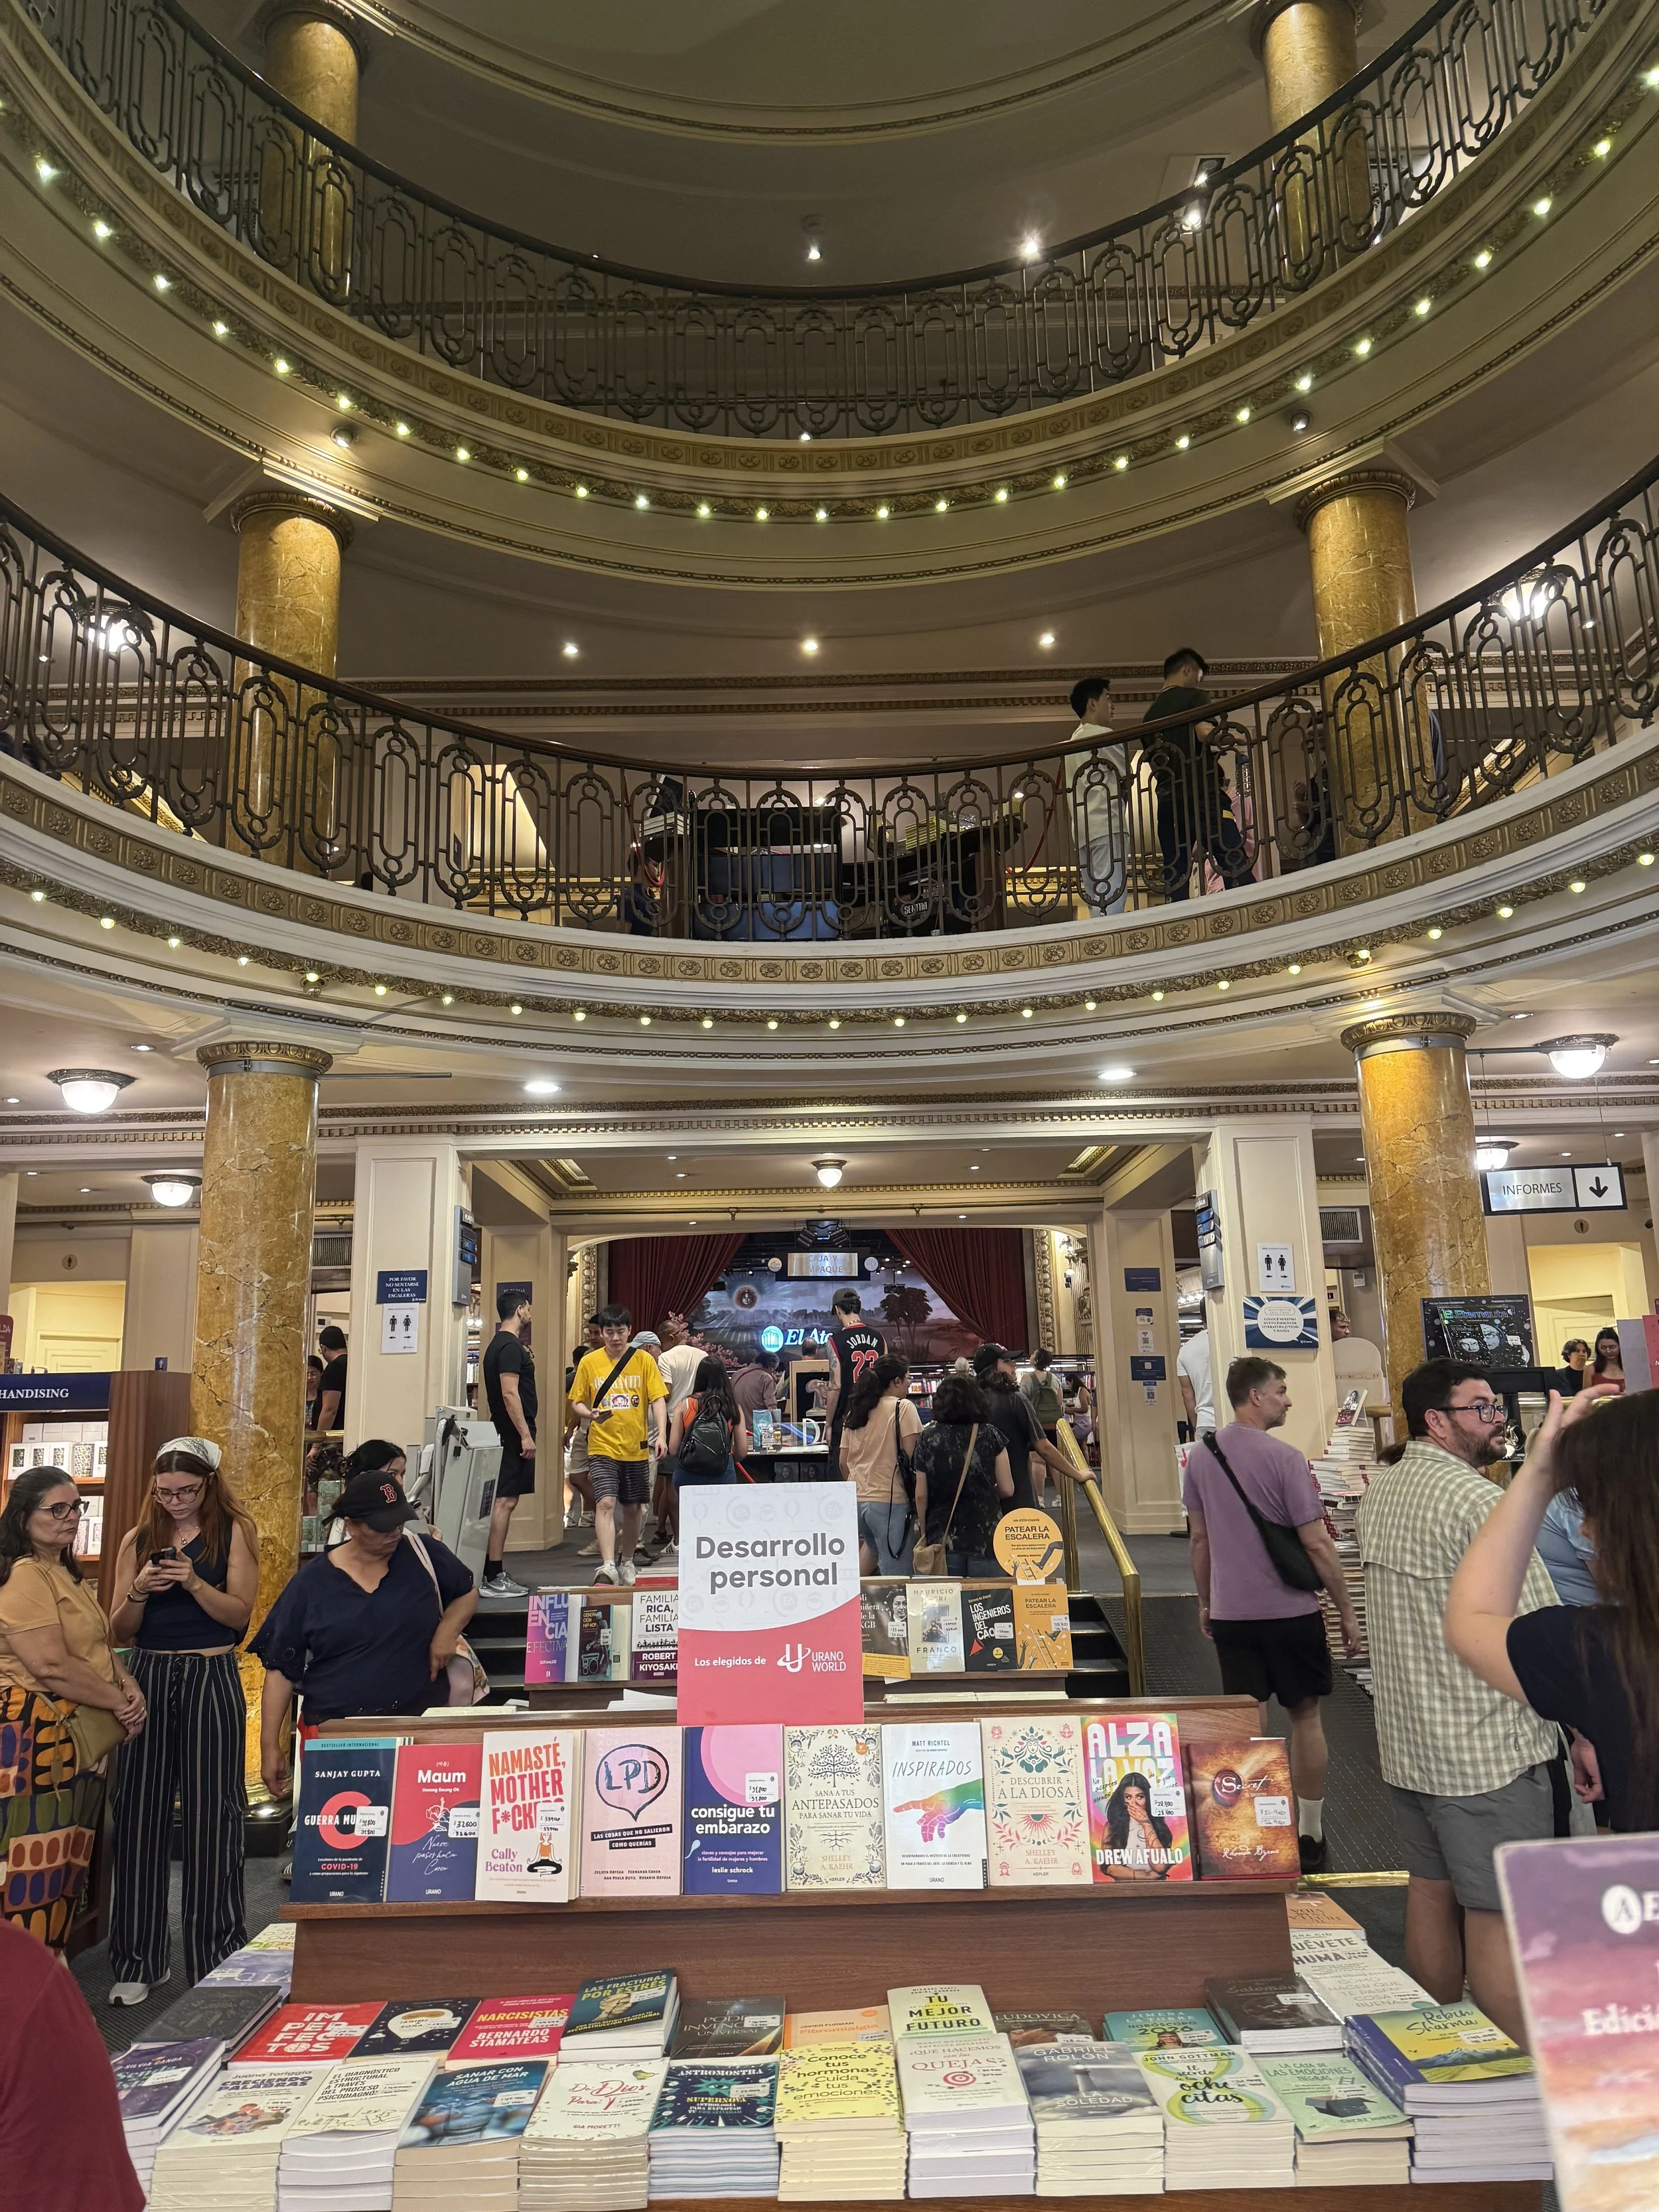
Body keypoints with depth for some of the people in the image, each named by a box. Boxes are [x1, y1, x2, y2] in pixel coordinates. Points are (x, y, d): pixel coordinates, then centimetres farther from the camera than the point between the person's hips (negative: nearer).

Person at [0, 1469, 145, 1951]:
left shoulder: (68, 1574, 16)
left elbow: (97, 1645, 19)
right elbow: (51, 1666, -22)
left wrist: (129, 1686, 0)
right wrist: (119, 1703, -12)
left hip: (78, 1737, 10)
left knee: (67, 1863, 15)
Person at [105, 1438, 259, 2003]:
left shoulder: (234, 1532, 0)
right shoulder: (138, 1540, 9)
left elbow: (240, 1613, -5)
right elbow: (119, 1631, 10)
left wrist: (194, 1582, -19)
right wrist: (138, 1592, -10)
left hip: (211, 1681, -3)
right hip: (147, 1680, 3)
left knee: (212, 1814, 1)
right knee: (139, 1814, 4)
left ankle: (216, 1957, 13)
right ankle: (139, 1960, 17)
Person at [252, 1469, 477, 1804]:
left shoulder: (424, 1554, 2)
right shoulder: (310, 1584, 1)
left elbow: (467, 1594, 19)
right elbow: (281, 1670, 6)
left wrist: (448, 1629, -2)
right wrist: (270, 1747, 3)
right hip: (335, 1732, 0)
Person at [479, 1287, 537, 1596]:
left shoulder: (498, 1344, 18)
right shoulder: (510, 1346, -14)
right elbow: (509, 1393, -22)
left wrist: (528, 1363, 18)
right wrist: (526, 1435, -22)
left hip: (506, 1433, 11)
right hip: (514, 1433, -11)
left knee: (504, 1500, 13)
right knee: (506, 1501, -9)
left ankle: (493, 1572, 18)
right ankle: (494, 1577, -8)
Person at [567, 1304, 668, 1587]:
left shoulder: (644, 1360, -1)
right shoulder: (589, 1362, 1)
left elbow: (658, 1399, -4)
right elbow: (576, 1402, 6)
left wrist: (661, 1434, -17)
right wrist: (591, 1414, -16)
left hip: (636, 1447, 1)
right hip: (602, 1447, -1)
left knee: (633, 1508, 11)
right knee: (605, 1503, -17)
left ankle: (627, 1561, 30)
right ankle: (607, 1565, -19)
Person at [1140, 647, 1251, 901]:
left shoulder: (1151, 713, 20)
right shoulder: (1195, 697, 3)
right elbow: (1205, 733, -14)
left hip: (1168, 800, 6)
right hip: (1204, 793, -6)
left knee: (1175, 878, 3)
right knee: (1236, 868, -10)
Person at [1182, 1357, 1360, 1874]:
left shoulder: (1201, 1455, 1)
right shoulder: (1283, 1457, -16)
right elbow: (1317, 1544, -14)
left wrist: (1205, 1601, 20)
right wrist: (1347, 1610, -4)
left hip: (1230, 1613, 4)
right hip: (1290, 1612, -4)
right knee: (1305, 1716, 13)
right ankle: (1310, 1836, 24)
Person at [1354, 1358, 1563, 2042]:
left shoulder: (1378, 1495, 7)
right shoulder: (1479, 1500, -20)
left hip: (1406, 1741, 8)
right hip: (1488, 1748, -8)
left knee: (1430, 1896, 17)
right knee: (1499, 1921, 1)